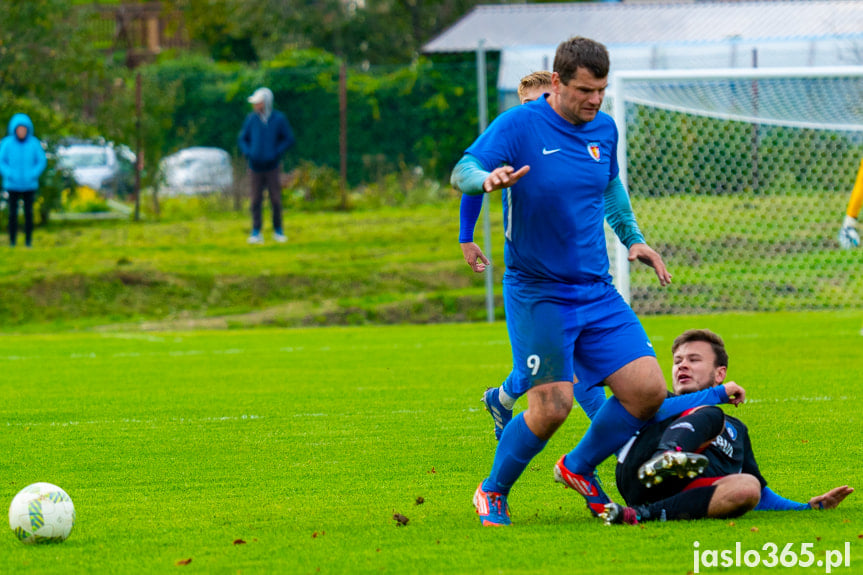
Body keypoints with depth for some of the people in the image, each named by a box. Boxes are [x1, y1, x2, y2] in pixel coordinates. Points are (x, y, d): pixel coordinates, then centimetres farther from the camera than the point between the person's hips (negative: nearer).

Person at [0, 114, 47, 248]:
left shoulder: (34, 143, -4)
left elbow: (42, 161, 2)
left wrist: (32, 175, -12)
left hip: (29, 185, 1)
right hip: (12, 185, -1)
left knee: (29, 213, 2)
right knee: (13, 213, -2)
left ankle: (28, 240, 11)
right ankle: (12, 240, 8)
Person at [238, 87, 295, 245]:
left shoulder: (279, 118, -5)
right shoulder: (251, 119, -1)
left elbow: (289, 140, 0)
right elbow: (243, 139, 10)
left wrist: (276, 154, -12)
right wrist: (248, 153, -8)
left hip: (272, 167, -1)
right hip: (255, 167, 1)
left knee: (275, 200, 2)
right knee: (256, 200, 0)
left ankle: (278, 231, 16)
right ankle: (256, 233, 4)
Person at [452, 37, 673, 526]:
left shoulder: (605, 129, 9)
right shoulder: (519, 126, -10)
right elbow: (464, 171, -20)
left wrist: (632, 240, 18)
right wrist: (488, 179, -42)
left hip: (598, 292, 6)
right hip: (538, 294, -6)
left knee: (648, 391, -5)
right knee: (552, 407, -15)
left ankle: (579, 468, 20)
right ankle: (493, 492, 11)